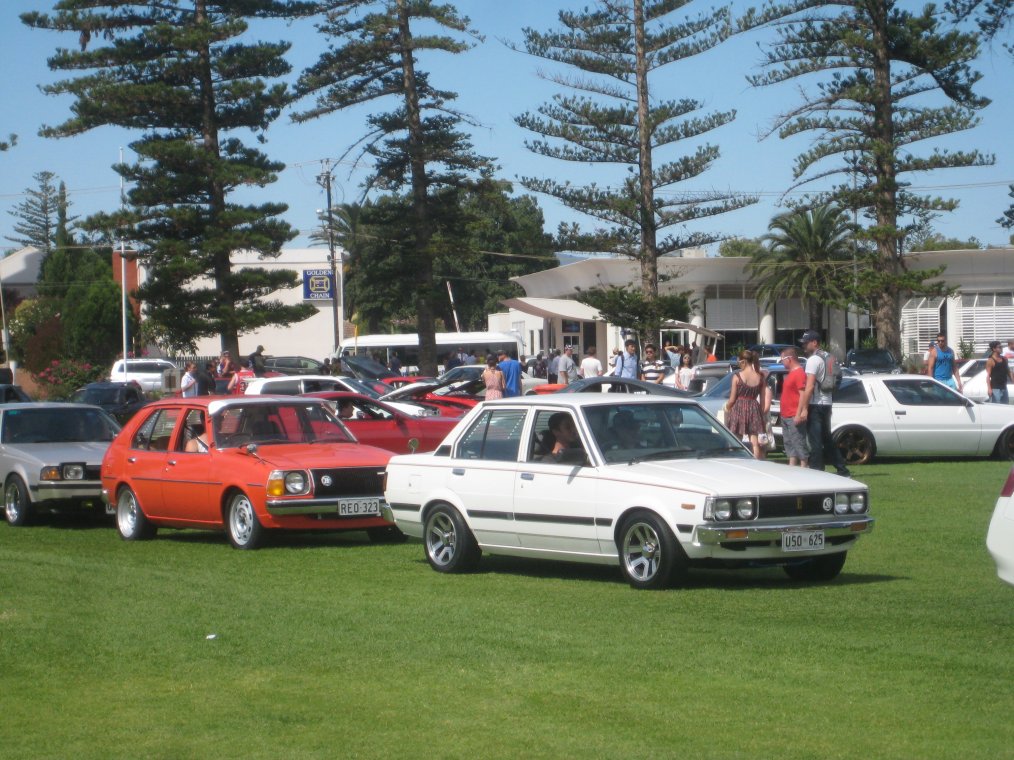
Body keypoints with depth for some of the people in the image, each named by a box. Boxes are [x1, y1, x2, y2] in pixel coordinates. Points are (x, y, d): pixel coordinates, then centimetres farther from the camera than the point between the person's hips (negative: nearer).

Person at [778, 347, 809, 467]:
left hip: (794, 417, -11)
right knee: (789, 444, 12)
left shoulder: (799, 373, -14)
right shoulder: (791, 373, 17)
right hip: (786, 417, 11)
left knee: (799, 443, -8)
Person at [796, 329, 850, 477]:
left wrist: (804, 409, -21)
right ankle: (843, 471, 18)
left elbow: (809, 387, -20)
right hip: (826, 404, 9)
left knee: (815, 441, -7)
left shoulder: (813, 360, -13)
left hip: (815, 405, -9)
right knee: (826, 439, 16)